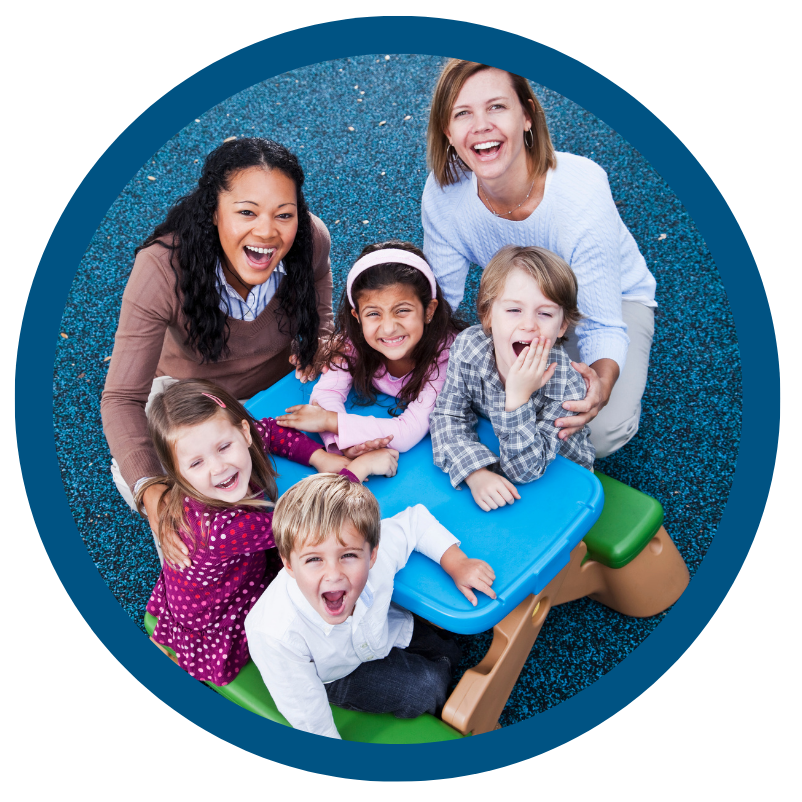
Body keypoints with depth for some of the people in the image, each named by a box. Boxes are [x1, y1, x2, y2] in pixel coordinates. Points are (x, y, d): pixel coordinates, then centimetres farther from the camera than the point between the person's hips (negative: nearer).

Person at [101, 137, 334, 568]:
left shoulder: (311, 239, -28)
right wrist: (148, 488, -50)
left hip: (281, 378, 2)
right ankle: (184, 567, 10)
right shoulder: (161, 268, -37)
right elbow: (123, 397, -34)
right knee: (131, 471, -23)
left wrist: (318, 340, -24)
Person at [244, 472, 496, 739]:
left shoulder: (378, 551, -38)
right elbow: (311, 727, -31)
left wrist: (457, 564, -21)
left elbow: (416, 520, -15)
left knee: (448, 652, 17)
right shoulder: (276, 636, -45)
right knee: (426, 689, -9)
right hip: (330, 675, -3)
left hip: (385, 627, 4)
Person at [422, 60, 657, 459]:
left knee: (602, 431, -27)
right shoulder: (444, 191, -25)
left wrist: (601, 380, -55)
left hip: (615, 299, -3)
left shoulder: (581, 190, -35)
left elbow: (603, 326, -32)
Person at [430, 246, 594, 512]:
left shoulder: (566, 387, -31)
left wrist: (518, 398, -42)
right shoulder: (467, 346, -23)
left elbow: (526, 470, -29)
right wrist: (475, 474, -32)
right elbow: (448, 416, -15)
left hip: (559, 476, -2)